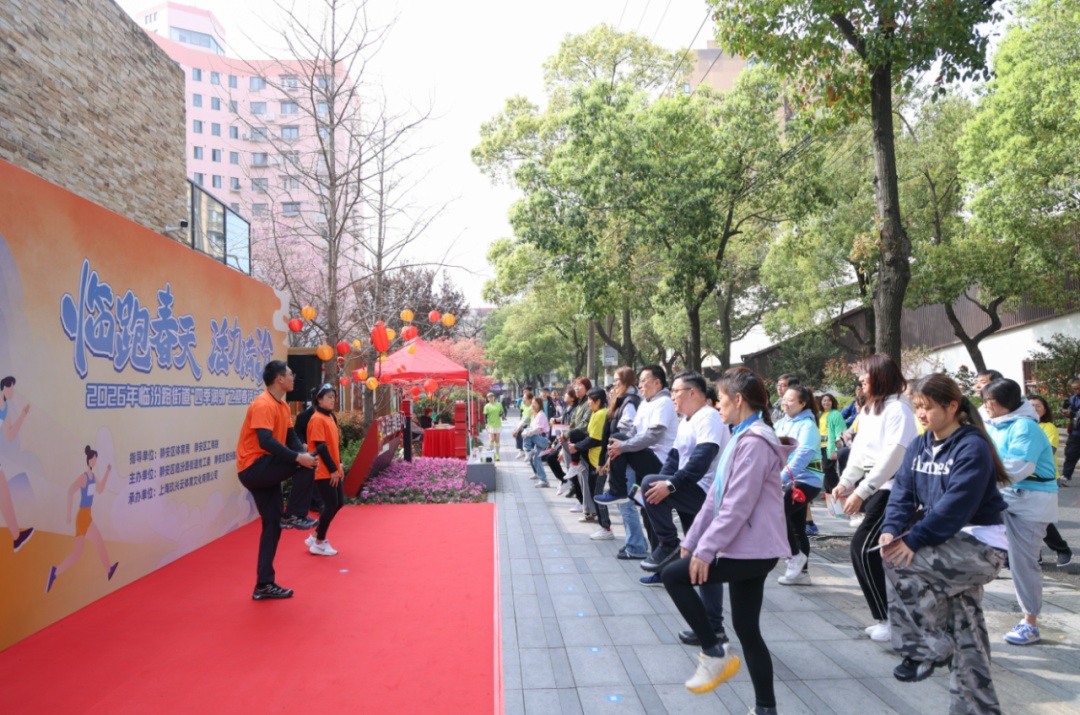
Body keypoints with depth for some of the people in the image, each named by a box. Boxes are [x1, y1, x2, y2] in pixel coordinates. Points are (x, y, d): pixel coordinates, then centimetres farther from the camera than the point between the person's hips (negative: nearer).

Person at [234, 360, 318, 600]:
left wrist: (303, 453, -9)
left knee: (272, 526, 10)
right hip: (253, 468, -9)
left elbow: (290, 437, 10)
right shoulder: (263, 405, -18)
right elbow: (266, 441, -29)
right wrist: (298, 457, -33)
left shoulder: (283, 407, 12)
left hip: (266, 472, 9)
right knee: (304, 463, -22)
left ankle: (264, 585, 18)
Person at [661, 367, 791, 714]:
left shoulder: (754, 442, -18)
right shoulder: (741, 438, 14)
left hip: (752, 549, -10)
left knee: (673, 575, -4)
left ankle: (715, 654, 5)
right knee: (746, 628, 13)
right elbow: (717, 496, 15)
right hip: (749, 547, 10)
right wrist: (691, 540, 14)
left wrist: (706, 549, -20)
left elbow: (738, 506, -23)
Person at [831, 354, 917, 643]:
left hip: (892, 489, -8)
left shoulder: (897, 408, -14)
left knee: (863, 548, -12)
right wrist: (845, 482, 11)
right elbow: (860, 450, 17)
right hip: (872, 487, 8)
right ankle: (886, 617, 19)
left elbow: (892, 456, -21)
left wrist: (861, 491, -21)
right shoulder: (868, 409, 12)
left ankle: (889, 618, 0)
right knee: (872, 550, 8)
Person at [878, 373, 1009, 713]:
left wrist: (914, 540, -28)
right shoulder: (919, 446, 5)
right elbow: (903, 492, 0)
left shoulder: (972, 446, -18)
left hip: (980, 544, -8)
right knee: (965, 634, 13)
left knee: (901, 565, -23)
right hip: (947, 543, 8)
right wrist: (892, 529, -17)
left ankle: (926, 650, -5)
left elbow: (955, 505, -26)